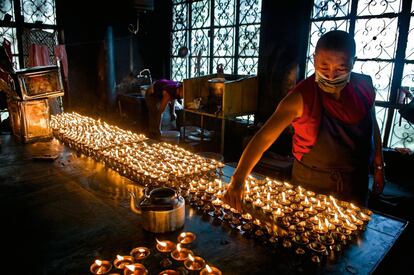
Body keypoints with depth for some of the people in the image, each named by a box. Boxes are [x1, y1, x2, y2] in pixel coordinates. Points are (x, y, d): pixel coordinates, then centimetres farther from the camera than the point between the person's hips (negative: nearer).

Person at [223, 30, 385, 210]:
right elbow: (264, 137, -33)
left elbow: (373, 127, 6)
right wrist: (238, 180, -43)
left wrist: (379, 168, 11)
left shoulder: (364, 87, -12)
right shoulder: (301, 97, -24)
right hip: (310, 179, -3)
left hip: (354, 179, 3)